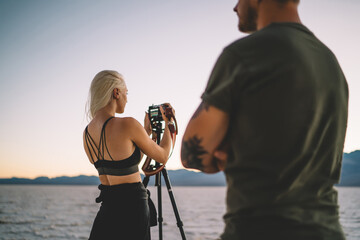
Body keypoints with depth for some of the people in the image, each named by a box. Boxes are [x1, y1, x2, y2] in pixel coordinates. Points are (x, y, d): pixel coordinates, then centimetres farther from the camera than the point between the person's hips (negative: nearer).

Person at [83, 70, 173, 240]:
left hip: (105, 209, 7)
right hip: (132, 207, -7)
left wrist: (146, 131, 23)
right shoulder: (126, 125, -16)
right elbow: (162, 156, -2)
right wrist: (168, 124, 14)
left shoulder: (87, 132, 7)